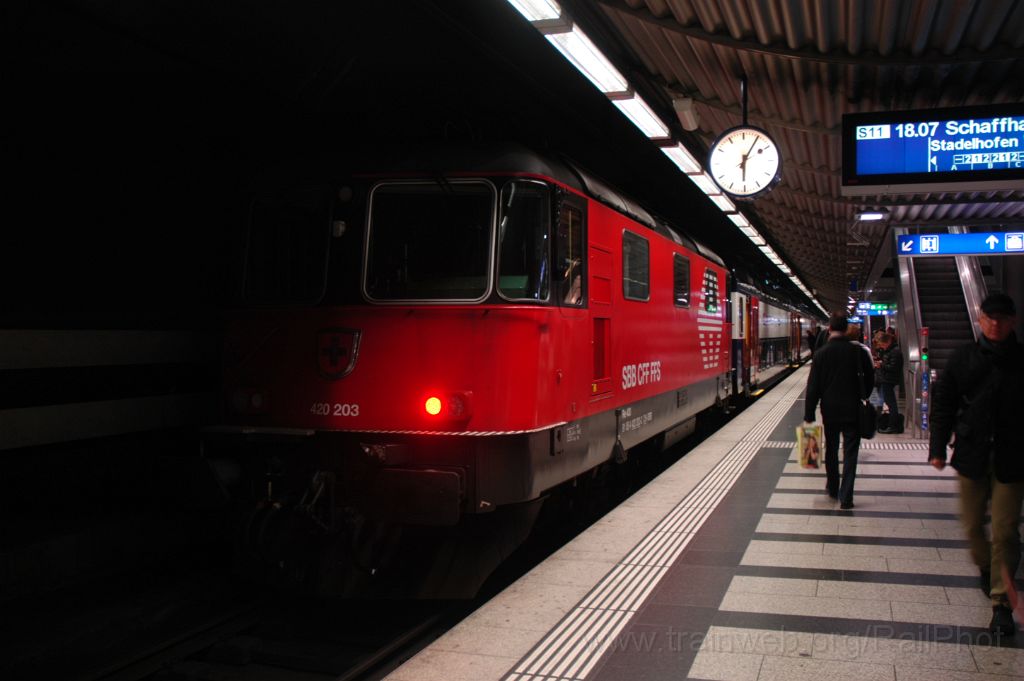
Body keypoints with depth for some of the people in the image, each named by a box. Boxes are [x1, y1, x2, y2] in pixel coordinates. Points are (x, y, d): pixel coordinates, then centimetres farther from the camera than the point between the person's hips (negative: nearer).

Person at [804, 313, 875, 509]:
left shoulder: (821, 354, -6)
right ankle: (845, 497, -3)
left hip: (830, 410, 1)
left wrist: (809, 415, -2)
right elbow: (870, 378, 4)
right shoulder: (858, 351, -5)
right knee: (850, 453, 2)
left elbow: (813, 387, -6)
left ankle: (833, 488, 31)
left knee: (831, 450, 18)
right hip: (853, 410, -1)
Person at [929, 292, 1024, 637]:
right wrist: (938, 447, 0)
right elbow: (943, 403, 4)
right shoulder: (963, 357, 1)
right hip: (972, 456, 2)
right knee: (972, 525, 11)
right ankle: (986, 568, 40)